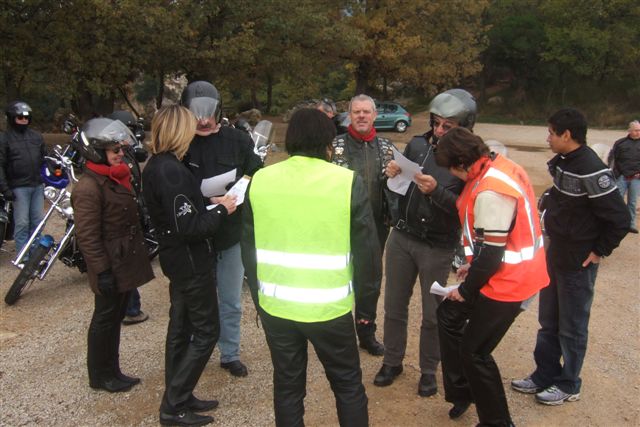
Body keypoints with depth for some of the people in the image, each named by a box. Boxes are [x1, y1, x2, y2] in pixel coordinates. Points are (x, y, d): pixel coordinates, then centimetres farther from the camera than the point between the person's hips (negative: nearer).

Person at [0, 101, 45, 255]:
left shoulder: (36, 137, 13)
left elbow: (43, 160, 18)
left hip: (38, 186, 5)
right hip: (19, 188, -5)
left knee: (37, 222, 9)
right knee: (22, 224, -3)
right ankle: (23, 257, 3)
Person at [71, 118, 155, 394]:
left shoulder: (117, 178, 11)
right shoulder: (88, 187, -19)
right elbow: (87, 236, -21)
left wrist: (138, 255, 22)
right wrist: (102, 271, -21)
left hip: (126, 263, 9)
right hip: (111, 267, -9)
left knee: (115, 319, 17)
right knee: (105, 319, 5)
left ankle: (112, 371, 30)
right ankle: (100, 376, 22)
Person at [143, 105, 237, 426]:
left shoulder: (155, 166, 7)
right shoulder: (172, 171, -24)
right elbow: (189, 227, -26)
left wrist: (209, 205, 5)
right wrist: (221, 210, -13)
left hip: (177, 260, 10)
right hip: (191, 262, -10)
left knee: (181, 328, 17)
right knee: (205, 331, 1)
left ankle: (178, 398, 29)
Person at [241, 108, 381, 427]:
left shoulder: (260, 180, -1)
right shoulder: (348, 182, -11)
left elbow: (248, 249, 6)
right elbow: (367, 251, -7)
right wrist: (367, 303, 6)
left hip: (275, 306, 3)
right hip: (330, 307, -3)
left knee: (287, 385, 18)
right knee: (348, 384, 17)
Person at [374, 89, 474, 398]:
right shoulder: (417, 145, -1)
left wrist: (436, 191, -29)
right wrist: (393, 175, -11)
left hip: (438, 247, -3)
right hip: (402, 236, 4)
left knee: (432, 314, 10)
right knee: (394, 305, 13)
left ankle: (429, 370, 30)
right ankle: (392, 361, 32)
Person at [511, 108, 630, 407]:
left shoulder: (591, 171, -24)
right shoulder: (562, 162, 3)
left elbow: (620, 219, -22)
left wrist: (600, 251, -13)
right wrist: (553, 235, 11)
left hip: (578, 262, -9)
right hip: (555, 255, 9)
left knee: (572, 328, 8)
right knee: (548, 323, 18)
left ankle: (568, 385, 26)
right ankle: (544, 376, 33)